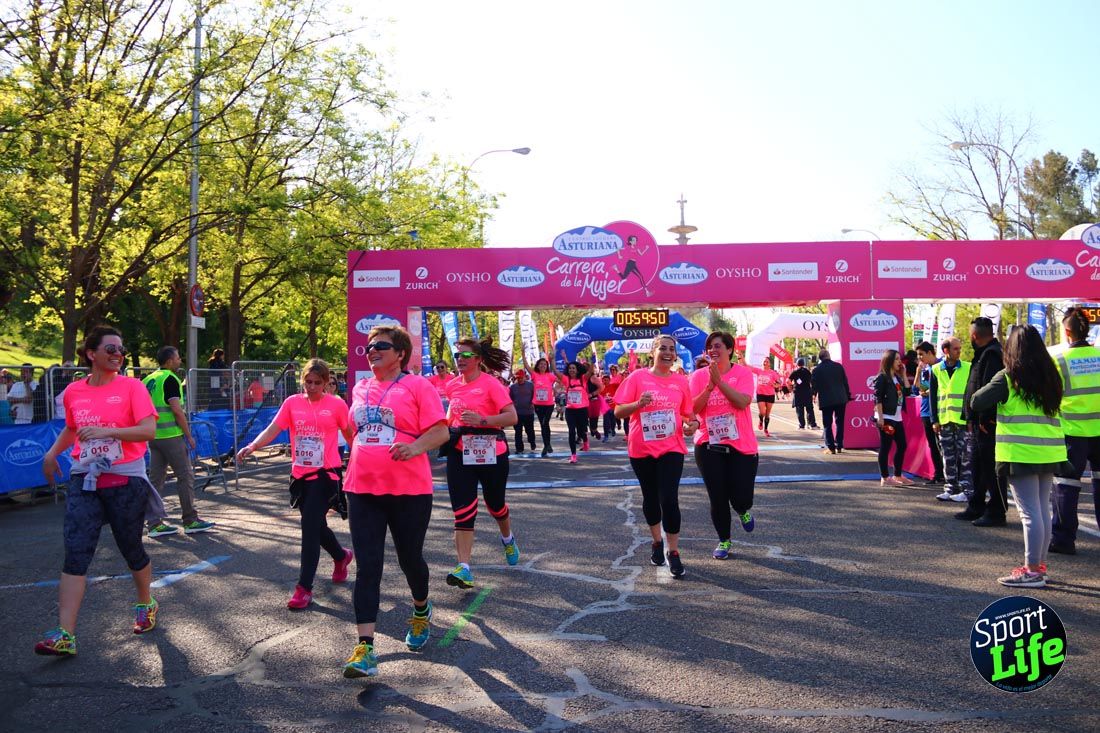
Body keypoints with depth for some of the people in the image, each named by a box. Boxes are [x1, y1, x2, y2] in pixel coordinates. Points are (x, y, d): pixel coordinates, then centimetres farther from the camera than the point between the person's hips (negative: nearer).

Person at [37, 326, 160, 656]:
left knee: (131, 549, 10)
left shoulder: (131, 387, -6)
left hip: (125, 480, -3)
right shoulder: (73, 392, 6)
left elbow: (149, 430, -17)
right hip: (85, 480, 3)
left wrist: (107, 431, -27)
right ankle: (65, 634, -10)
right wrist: (53, 452, 12)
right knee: (75, 552, -8)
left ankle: (146, 605, 36)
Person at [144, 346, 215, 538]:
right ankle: (190, 521, 2)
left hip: (153, 436, 8)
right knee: (185, 476, -1)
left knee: (156, 479, 9)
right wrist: (189, 435, -11)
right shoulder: (170, 379, -11)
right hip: (171, 435, -8)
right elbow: (176, 409, -17)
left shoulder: (148, 380, 13)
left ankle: (155, 523, 10)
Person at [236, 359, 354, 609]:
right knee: (316, 525, 18)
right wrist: (252, 446, -21)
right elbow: (273, 429, -5)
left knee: (310, 527, -11)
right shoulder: (292, 403, 3)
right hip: (300, 474, 5)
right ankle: (341, 556, 47)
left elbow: (350, 435, 5)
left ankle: (304, 587, -3)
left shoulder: (336, 404, -4)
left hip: (325, 473, -5)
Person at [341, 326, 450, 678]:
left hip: (409, 490, -4)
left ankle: (421, 610, 43)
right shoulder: (360, 389, 12)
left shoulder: (417, 386, -5)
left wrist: (415, 447, -28)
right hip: (362, 489, 4)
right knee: (367, 567, -3)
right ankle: (364, 648, -4)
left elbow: (440, 431, -11)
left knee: (410, 559, 12)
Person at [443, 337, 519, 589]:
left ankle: (507, 539, 49)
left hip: (490, 453, -4)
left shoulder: (491, 384, -12)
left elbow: (512, 417, -18)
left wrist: (482, 420, -29)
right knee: (463, 511, -6)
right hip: (460, 453, 4)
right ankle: (464, 568, -8)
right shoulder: (452, 386, 5)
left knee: (495, 504, 16)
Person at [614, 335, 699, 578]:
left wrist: (692, 423, -8)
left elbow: (687, 413, 14)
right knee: (650, 497, 14)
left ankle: (673, 552, 2)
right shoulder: (637, 377, -3)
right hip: (641, 449, 0)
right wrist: (638, 404, -24)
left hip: (671, 448, 0)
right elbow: (618, 411, -5)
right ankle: (657, 542, 36)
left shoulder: (681, 381, 3)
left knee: (669, 499, -12)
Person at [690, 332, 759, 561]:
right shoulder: (699, 375, 1)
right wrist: (710, 385, -21)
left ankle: (742, 511, 36)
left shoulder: (743, 373, -3)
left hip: (741, 445, -1)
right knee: (717, 497, 5)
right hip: (709, 445, 1)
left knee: (741, 498, -2)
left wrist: (719, 380, -21)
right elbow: (694, 408, -9)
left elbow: (742, 402, -19)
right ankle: (724, 540, 26)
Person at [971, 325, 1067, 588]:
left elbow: (976, 403, -8)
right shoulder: (1050, 376, 9)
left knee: (1030, 512, -6)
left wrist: (991, 390, 12)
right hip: (1049, 453, 7)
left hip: (1020, 454, -7)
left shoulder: (1008, 378, -10)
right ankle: (1039, 565, 23)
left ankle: (1032, 571, -3)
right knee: (1043, 509, 14)